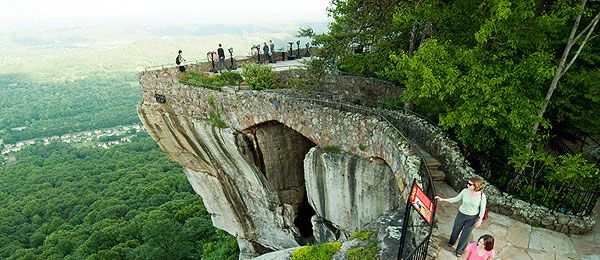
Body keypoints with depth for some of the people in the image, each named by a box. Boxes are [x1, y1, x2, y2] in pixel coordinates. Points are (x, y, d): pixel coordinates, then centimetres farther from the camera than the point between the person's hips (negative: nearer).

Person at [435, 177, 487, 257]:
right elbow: (456, 199, -5)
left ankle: (460, 250, 38)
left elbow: (482, 209, -10)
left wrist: (479, 220, -6)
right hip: (461, 214, 2)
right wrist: (442, 199, -11)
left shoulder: (482, 196, -24)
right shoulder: (465, 191, -19)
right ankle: (452, 242, 54)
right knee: (456, 229, 22)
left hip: (472, 217, -2)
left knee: (465, 234, 12)